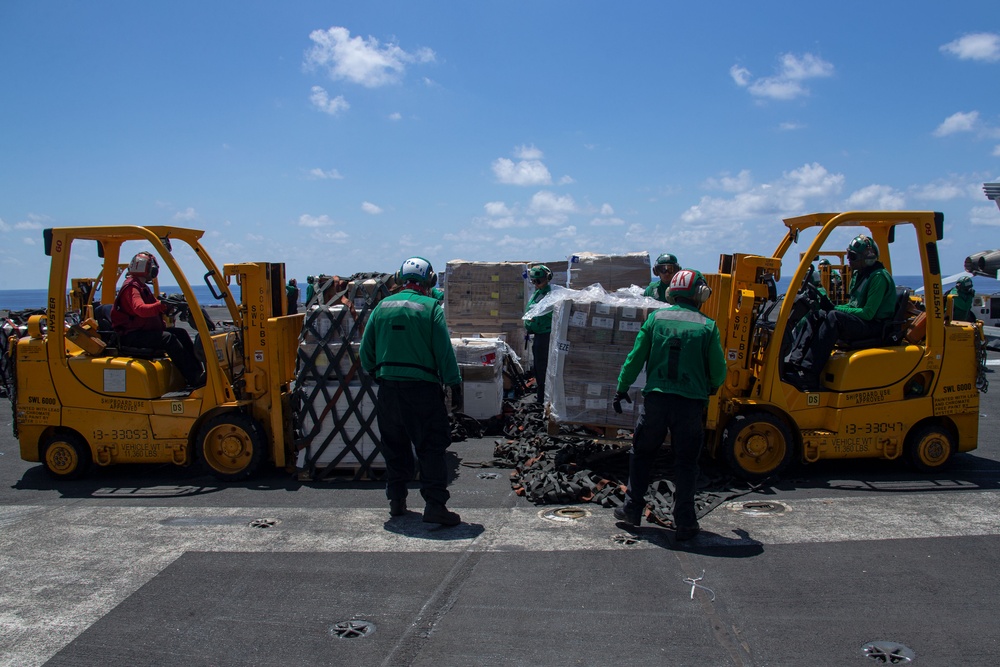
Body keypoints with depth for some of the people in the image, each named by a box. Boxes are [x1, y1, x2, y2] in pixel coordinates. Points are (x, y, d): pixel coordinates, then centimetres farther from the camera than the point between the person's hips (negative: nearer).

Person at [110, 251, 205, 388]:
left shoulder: (142, 287, 23)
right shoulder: (131, 287, -11)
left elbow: (154, 308, 19)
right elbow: (140, 309, -30)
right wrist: (162, 304, -42)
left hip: (146, 331, 10)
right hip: (132, 336, -10)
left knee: (181, 333, -2)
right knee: (168, 338, -27)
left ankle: (198, 372, -11)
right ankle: (195, 379, -33)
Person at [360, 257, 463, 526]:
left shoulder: (382, 306, 7)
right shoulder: (430, 307, -5)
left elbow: (366, 351, 9)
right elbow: (444, 351, -9)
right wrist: (455, 385, -3)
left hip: (388, 386, 5)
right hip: (422, 387, -4)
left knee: (394, 444, 16)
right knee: (431, 446, 0)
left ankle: (396, 500, 24)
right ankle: (434, 504, -4)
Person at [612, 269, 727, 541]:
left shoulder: (656, 318, 0)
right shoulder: (707, 326, -3)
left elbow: (635, 357, 2)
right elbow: (718, 369, 1)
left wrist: (622, 388, 12)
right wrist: (712, 386, 23)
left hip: (656, 398, 1)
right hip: (690, 403, -1)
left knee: (642, 453, 17)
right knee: (686, 462, 9)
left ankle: (632, 509, 23)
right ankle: (684, 523, 13)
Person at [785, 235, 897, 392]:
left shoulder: (879, 277, -12)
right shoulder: (858, 275, 17)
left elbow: (868, 313, -19)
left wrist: (834, 308, -16)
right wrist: (829, 306, -1)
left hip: (875, 326, -9)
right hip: (857, 323, 9)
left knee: (834, 318, -33)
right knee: (815, 315, -8)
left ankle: (808, 375, -40)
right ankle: (793, 362, -24)